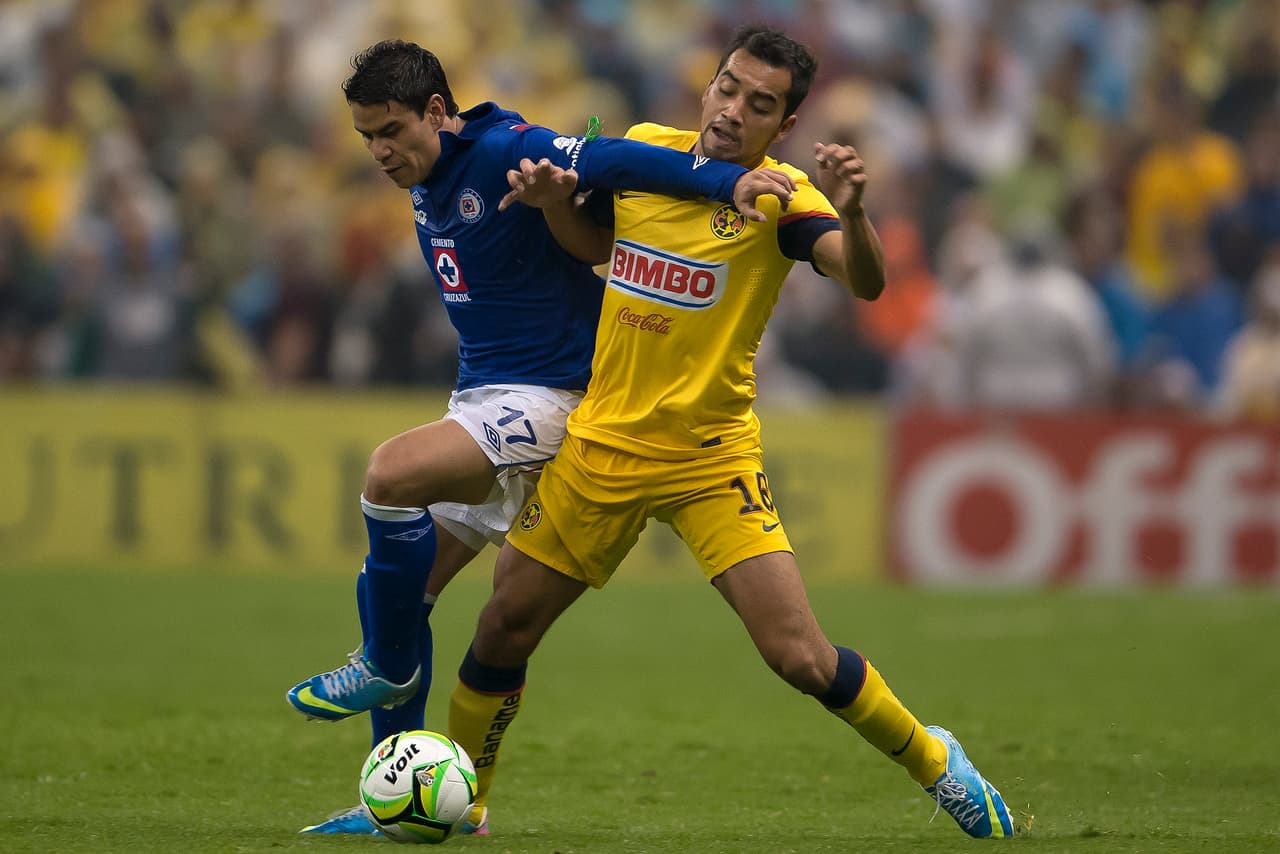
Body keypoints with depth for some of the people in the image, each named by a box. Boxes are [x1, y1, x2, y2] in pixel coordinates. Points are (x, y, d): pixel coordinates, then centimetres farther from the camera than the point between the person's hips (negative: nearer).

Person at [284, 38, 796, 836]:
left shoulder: (506, 153, -16)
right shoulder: (428, 181, 12)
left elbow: (612, 161, -29)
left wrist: (724, 179, -40)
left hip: (545, 401, -10)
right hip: (481, 401, 10)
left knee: (392, 471, -31)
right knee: (391, 585, 4)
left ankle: (389, 667, -10)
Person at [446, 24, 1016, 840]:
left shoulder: (780, 195, -14)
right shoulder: (643, 149, -1)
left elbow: (866, 281, -32)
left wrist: (851, 213, -52)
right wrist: (554, 198, -2)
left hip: (712, 458, -4)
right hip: (601, 446, 4)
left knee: (800, 656, -13)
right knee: (504, 629, 6)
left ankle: (934, 761, 12)